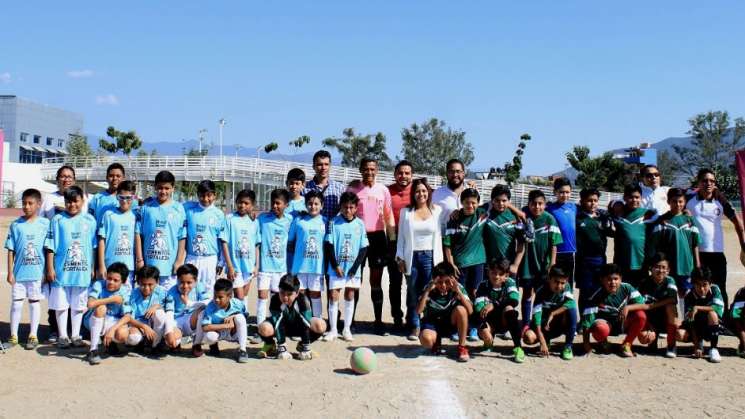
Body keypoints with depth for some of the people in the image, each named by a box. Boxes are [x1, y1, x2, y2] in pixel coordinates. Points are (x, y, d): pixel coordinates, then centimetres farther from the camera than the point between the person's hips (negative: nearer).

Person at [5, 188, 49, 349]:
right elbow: (11, 250, 2)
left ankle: (33, 336, 17)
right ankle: (13, 336, 17)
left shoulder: (45, 224, -3)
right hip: (19, 272, 1)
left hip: (37, 272, -1)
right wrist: (10, 272, -1)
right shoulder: (16, 225, 0)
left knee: (34, 303, 8)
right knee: (16, 303, 6)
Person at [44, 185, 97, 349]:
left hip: (83, 271, 1)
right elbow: (50, 246, 0)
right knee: (61, 304, 5)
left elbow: (94, 246, 7)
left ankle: (76, 335, 21)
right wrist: (50, 268, -4)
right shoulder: (57, 220, 0)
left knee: (79, 304, 9)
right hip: (61, 270, -1)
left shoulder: (89, 220, 3)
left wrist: (93, 268, 6)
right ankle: (63, 335, 18)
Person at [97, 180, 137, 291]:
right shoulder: (108, 215, 1)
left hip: (129, 267, 2)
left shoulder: (135, 217, 6)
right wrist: (101, 265, -3)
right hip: (110, 266, -1)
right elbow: (101, 240, 1)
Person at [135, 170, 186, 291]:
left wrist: (179, 261, -3)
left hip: (170, 264, -1)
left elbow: (182, 237, 2)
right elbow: (138, 234, 3)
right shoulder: (146, 207, 2)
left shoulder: (178, 209, 1)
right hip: (149, 263, 1)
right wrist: (139, 259, -1)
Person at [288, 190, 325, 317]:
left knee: (315, 293, 8)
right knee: (300, 293, 8)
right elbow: (290, 241, 6)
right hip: (300, 264, 0)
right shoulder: (298, 220, 1)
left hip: (317, 265, 0)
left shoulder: (325, 222, 2)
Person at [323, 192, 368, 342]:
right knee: (333, 296, 0)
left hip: (353, 268, 1)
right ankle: (333, 330, 10)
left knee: (350, 296, 8)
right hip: (336, 267, -1)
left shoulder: (360, 224, -1)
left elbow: (364, 248, 1)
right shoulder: (334, 222, -4)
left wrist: (355, 267, -7)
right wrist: (335, 266, -11)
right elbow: (328, 246, -4)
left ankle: (347, 329, 18)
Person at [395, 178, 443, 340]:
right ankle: (414, 327, 12)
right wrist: (400, 257, 0)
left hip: (429, 256, 0)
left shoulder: (436, 210, 6)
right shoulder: (406, 211, 6)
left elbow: (438, 235, 6)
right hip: (412, 256, 1)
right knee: (413, 293, 3)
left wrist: (439, 259, 1)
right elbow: (401, 236, 7)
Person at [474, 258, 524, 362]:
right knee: (486, 336, -31)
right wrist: (483, 326, -41)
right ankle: (489, 341, 11)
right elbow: (478, 307, -24)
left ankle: (518, 348, -27)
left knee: (509, 309, -32)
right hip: (490, 321, 1)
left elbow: (514, 300, -33)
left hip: (506, 321, 0)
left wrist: (494, 305, -43)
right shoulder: (483, 286, -11)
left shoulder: (510, 283, -13)